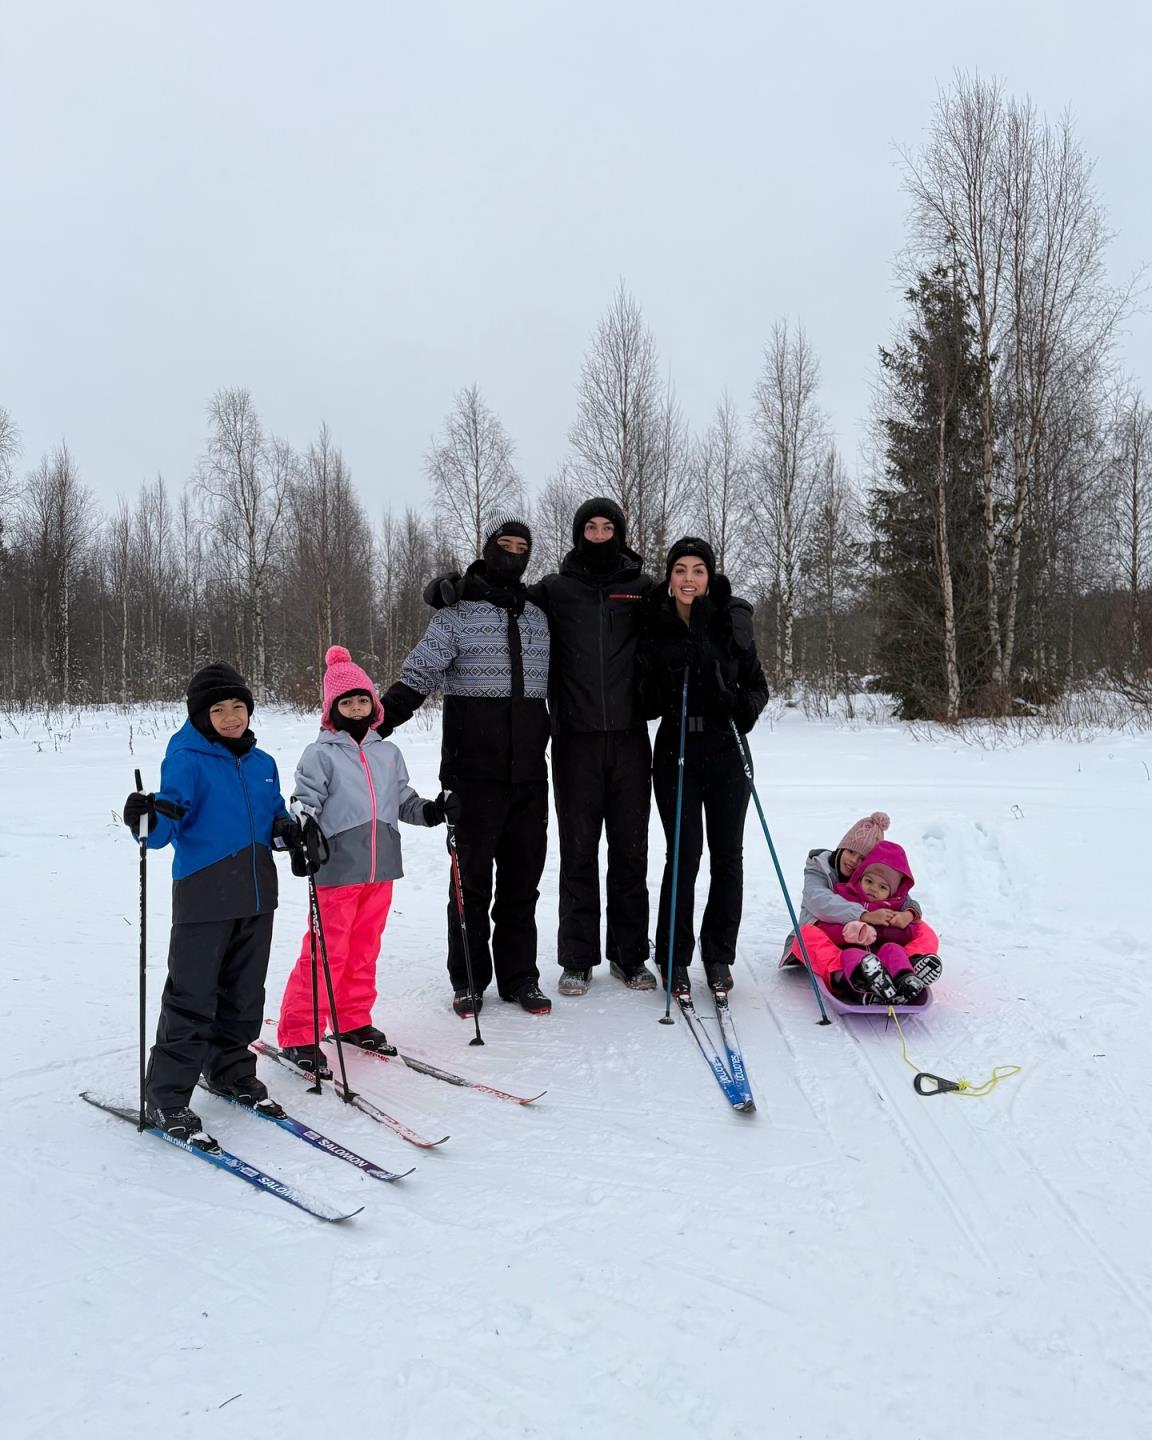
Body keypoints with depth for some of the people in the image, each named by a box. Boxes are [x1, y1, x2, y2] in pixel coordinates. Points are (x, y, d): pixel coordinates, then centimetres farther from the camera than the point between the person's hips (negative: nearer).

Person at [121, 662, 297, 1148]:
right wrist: (150, 821, -37)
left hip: (256, 896, 6)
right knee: (192, 999, -3)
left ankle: (231, 1070, 35)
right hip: (204, 897, -6)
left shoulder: (262, 763, 11)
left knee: (244, 994, 17)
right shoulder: (187, 760, -8)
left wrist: (286, 830, -1)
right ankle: (166, 1099, 9)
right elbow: (168, 824, -15)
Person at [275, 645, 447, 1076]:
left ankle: (354, 1020, 29)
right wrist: (306, 827, -29)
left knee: (365, 948, 15)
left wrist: (432, 811, 2)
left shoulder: (388, 753, 13)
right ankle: (298, 1034, 7)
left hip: (380, 868, 5)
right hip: (337, 869, -5)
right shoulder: (320, 754, -4)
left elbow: (404, 800, 19)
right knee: (326, 951, -3)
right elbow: (304, 799, -10)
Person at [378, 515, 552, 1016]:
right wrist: (371, 725, -19)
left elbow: (556, 686, 21)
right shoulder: (457, 614, 0)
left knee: (523, 877, 9)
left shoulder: (538, 616, 13)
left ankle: (519, 975, 20)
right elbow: (417, 677, -7)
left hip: (529, 773, 4)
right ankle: (468, 979, 16)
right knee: (473, 877, 4)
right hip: (476, 773, -4)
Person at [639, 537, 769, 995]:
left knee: (727, 853, 6)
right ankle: (675, 958, 11)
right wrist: (660, 696, -16)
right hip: (675, 750, -1)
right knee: (684, 852, -3)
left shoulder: (731, 621, 0)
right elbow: (645, 699, 5)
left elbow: (757, 685, 5)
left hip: (726, 749, 1)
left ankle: (718, 956, 20)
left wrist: (745, 705, -16)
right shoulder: (653, 625, 2)